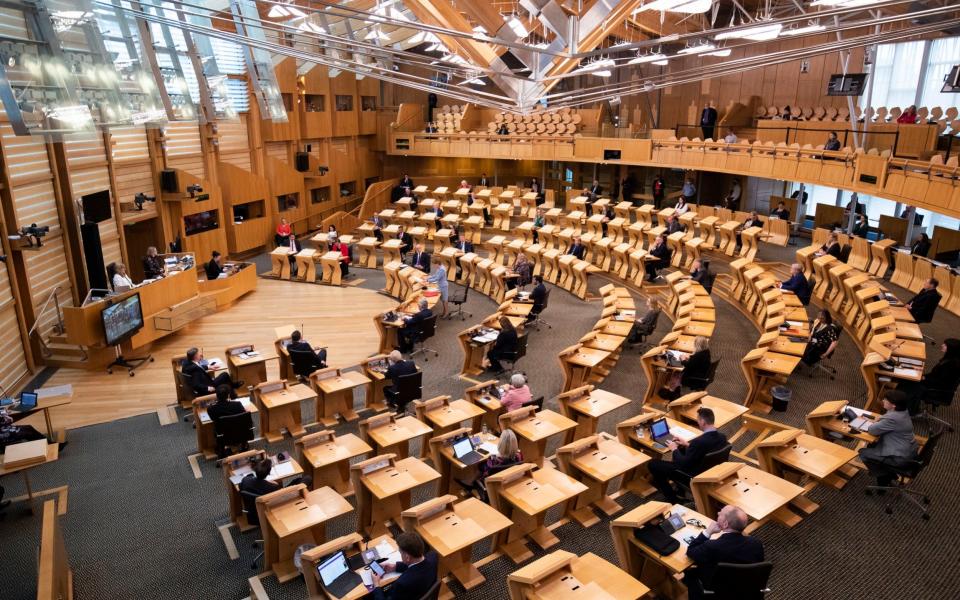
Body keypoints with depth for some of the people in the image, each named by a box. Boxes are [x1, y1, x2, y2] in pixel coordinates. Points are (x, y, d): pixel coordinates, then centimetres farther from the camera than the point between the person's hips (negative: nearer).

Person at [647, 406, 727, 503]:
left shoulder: (699, 441, -34)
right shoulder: (722, 437, -10)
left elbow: (683, 463, -24)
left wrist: (674, 449, -7)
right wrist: (688, 444, 12)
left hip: (693, 476, -8)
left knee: (652, 464, 0)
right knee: (681, 449, 29)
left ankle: (673, 499, 10)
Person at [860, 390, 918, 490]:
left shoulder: (892, 418, -29)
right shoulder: (902, 411, 0)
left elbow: (872, 430, -20)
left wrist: (872, 425, 1)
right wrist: (879, 420, -1)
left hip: (900, 457, -10)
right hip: (909, 451, 10)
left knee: (863, 453, -1)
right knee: (872, 446, 23)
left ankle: (883, 479, 14)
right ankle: (888, 474, 27)